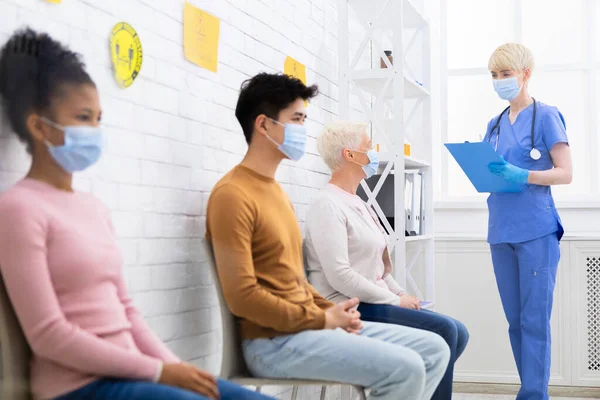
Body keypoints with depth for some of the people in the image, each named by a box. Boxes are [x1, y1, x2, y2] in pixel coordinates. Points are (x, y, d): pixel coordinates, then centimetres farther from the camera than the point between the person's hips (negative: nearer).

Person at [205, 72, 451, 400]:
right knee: (404, 368, -22)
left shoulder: (274, 190, 17)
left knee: (434, 350, 6)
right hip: (274, 341, -9)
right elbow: (243, 296, -20)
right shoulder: (232, 195, -13)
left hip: (310, 325, 9)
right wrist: (323, 319, -13)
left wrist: (331, 312, 3)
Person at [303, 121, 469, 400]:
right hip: (350, 309, -9)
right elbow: (339, 275, -21)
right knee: (444, 330, -20)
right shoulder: (327, 205, -12)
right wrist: (395, 300, -16)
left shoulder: (357, 204, 18)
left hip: (373, 302, 9)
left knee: (457, 333, 0)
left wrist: (401, 294, 4)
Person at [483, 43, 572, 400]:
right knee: (515, 320, 9)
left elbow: (565, 173, -7)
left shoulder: (546, 116, -2)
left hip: (536, 232, -6)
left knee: (534, 320, -7)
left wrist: (521, 175, -21)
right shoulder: (495, 124, 16)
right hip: (502, 232, 6)